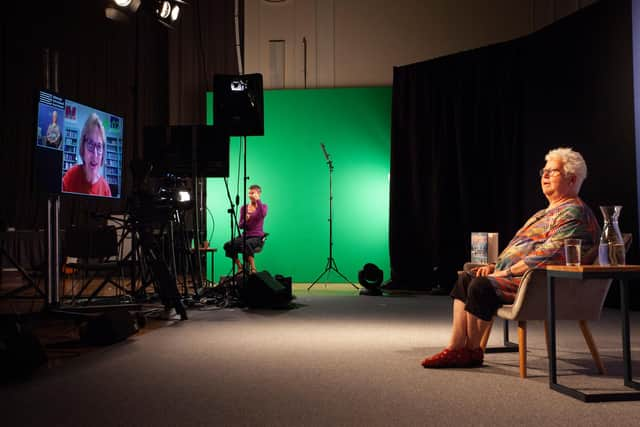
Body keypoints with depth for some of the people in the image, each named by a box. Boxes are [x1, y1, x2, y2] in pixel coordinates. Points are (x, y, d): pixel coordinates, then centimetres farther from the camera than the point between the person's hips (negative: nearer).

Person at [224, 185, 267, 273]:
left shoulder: (263, 206, 5)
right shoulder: (244, 208, 14)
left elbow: (263, 214, -20)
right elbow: (241, 226, 9)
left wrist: (258, 200, -16)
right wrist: (245, 220, -12)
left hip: (257, 237, -4)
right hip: (245, 236, 4)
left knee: (246, 245, -38)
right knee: (228, 245, -23)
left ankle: (253, 269, -27)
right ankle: (239, 267, -6)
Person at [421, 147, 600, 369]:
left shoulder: (574, 213, -9)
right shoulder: (547, 213, 25)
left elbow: (549, 253, -21)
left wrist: (507, 272, -19)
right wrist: (495, 265, 10)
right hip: (517, 274, 11)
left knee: (482, 286, -27)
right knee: (466, 278, 3)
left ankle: (473, 351, -9)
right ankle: (456, 348, -4)